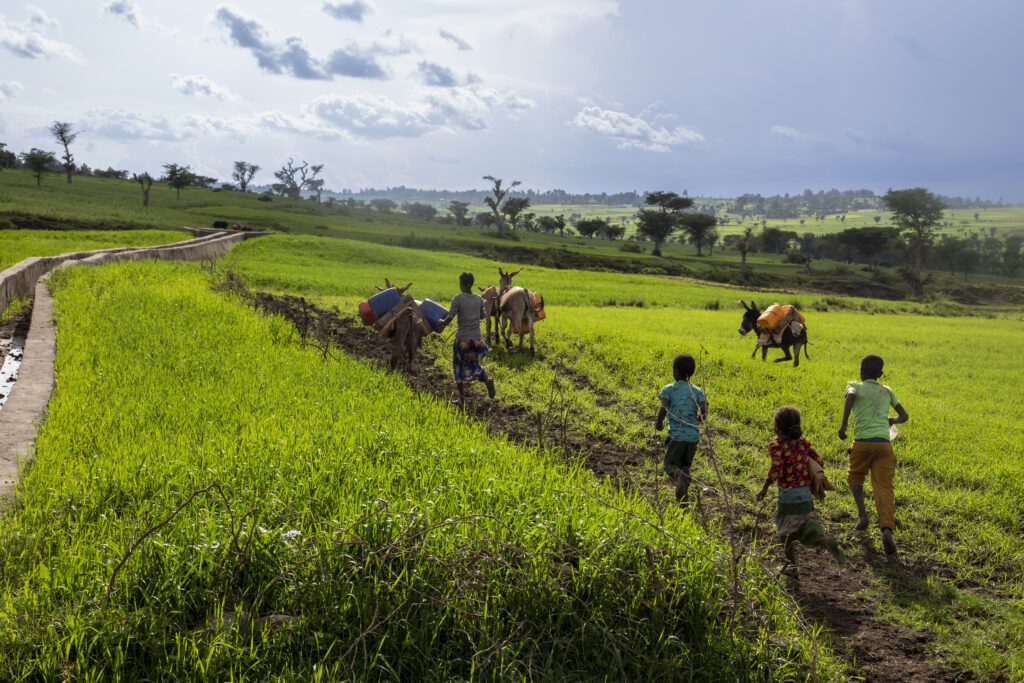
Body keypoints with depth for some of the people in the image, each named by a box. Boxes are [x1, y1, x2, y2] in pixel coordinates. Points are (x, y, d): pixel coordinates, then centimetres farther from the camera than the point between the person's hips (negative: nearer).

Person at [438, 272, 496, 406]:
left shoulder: (458, 298, -11)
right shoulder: (479, 299, 4)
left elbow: (450, 317, -18)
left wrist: (442, 322, 0)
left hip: (462, 338, -4)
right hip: (477, 338, 4)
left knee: (458, 367, 11)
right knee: (474, 365, 19)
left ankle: (462, 397, 10)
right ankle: (487, 380, -11)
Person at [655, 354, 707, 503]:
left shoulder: (669, 389, 0)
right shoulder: (697, 391, 9)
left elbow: (664, 407, -17)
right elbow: (704, 410, -5)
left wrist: (659, 422, -3)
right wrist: (699, 419, 16)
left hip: (677, 435, -4)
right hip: (694, 435, 4)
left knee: (669, 465, 6)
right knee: (685, 466, 20)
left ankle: (680, 476, -28)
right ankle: (682, 499, 13)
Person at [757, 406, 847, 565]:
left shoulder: (776, 445, -10)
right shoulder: (803, 442, 6)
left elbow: (776, 467, -23)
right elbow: (819, 461, 5)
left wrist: (764, 488, -17)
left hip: (788, 493, -5)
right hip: (806, 491, 5)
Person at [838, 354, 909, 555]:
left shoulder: (855, 386, 11)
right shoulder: (887, 391, 21)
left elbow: (851, 396, -14)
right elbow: (904, 416, 22)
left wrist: (844, 424, -16)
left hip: (862, 442, -1)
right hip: (884, 444, 2)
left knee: (855, 476, 25)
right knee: (884, 488, -4)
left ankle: (862, 514, 7)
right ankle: (886, 529, -25)